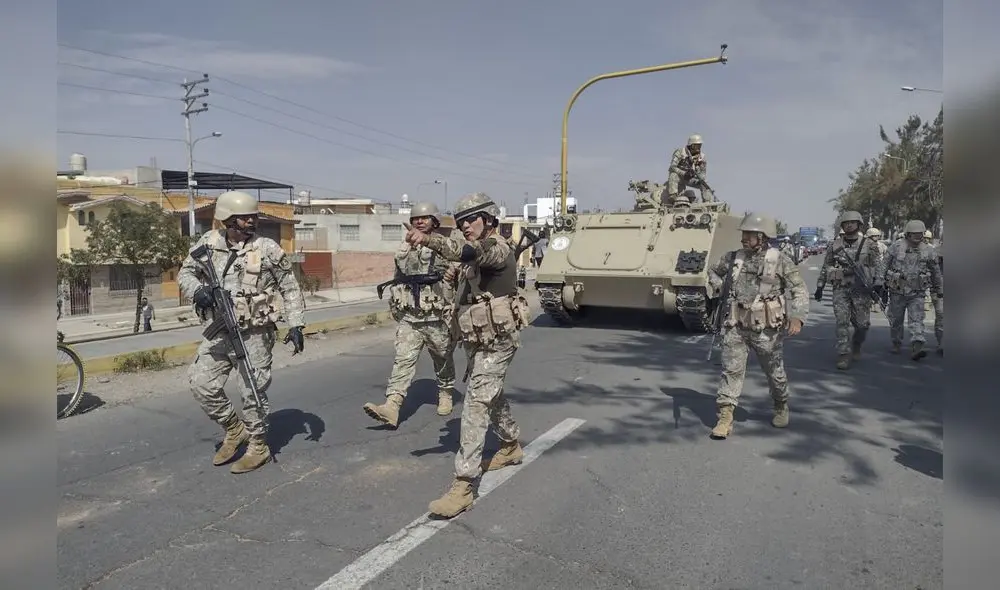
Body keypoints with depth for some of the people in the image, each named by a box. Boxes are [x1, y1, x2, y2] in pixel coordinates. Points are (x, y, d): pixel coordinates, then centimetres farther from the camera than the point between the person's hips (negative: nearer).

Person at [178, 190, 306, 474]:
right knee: (201, 382, 5)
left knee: (253, 392, 1)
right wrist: (197, 290, -12)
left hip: (254, 335, -4)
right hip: (219, 332, 5)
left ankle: (258, 447, 21)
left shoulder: (268, 249, -9)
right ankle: (234, 429, 27)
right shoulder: (209, 242, 0)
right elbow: (185, 273, 11)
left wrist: (296, 325, -9)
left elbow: (290, 289, -3)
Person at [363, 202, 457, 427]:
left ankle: (445, 395, 36)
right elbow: (398, 282, 20)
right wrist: (395, 307, 17)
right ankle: (391, 408, -17)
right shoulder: (404, 250, 10)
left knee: (443, 362, 14)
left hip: (437, 320, -3)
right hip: (409, 319, 3)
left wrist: (454, 317, -11)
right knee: (403, 361, -9)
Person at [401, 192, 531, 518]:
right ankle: (512, 447, 45)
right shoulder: (476, 254, 14)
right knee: (491, 395, 23)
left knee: (476, 404, -14)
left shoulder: (497, 247, -16)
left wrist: (428, 239, -53)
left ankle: (463, 485, -14)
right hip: (478, 340, 10)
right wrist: (459, 279, 4)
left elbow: (467, 250, -39)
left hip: (496, 340, -10)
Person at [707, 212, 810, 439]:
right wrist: (718, 285, 6)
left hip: (766, 329, -2)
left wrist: (797, 317, -21)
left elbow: (799, 290, -7)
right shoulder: (733, 258, 5)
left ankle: (781, 408, 39)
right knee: (731, 369, -4)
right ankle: (725, 418, -1)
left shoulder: (780, 260, -5)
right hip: (735, 327, 2)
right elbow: (713, 271, 25)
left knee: (775, 372, 13)